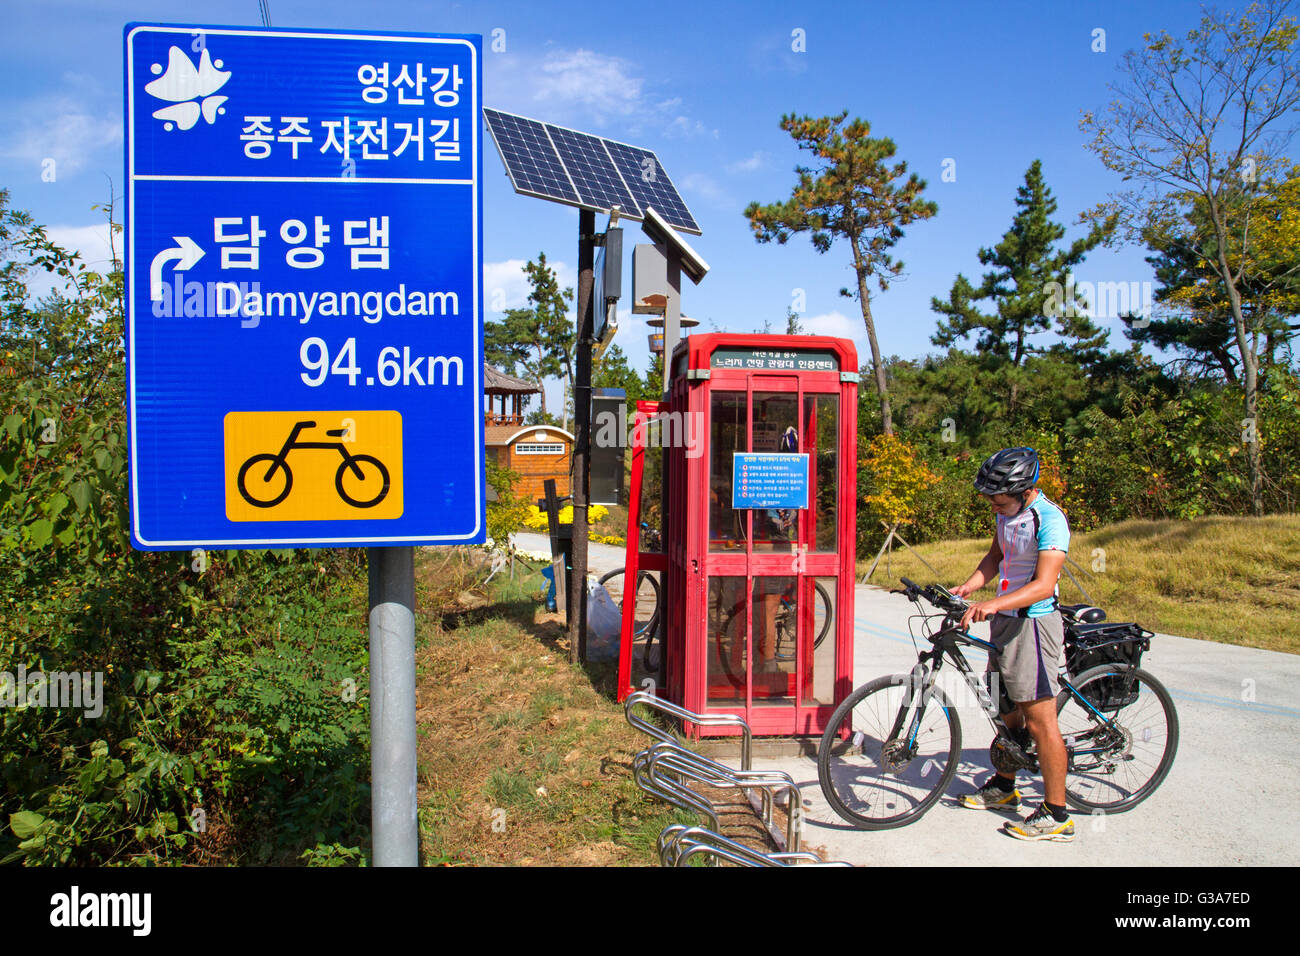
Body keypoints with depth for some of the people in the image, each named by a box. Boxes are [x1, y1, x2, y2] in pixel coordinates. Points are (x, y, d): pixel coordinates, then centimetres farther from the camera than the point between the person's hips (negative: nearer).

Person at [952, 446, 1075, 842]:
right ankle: (1004, 787, 35)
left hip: (1033, 624, -9)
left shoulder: (1049, 520, -21)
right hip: (1005, 620, 9)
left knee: (1039, 720, -4)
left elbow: (1043, 584, -28)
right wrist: (967, 587, 0)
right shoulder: (1008, 511, 6)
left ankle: (1056, 814, 6)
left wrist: (993, 604, -40)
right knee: (1007, 708, 20)